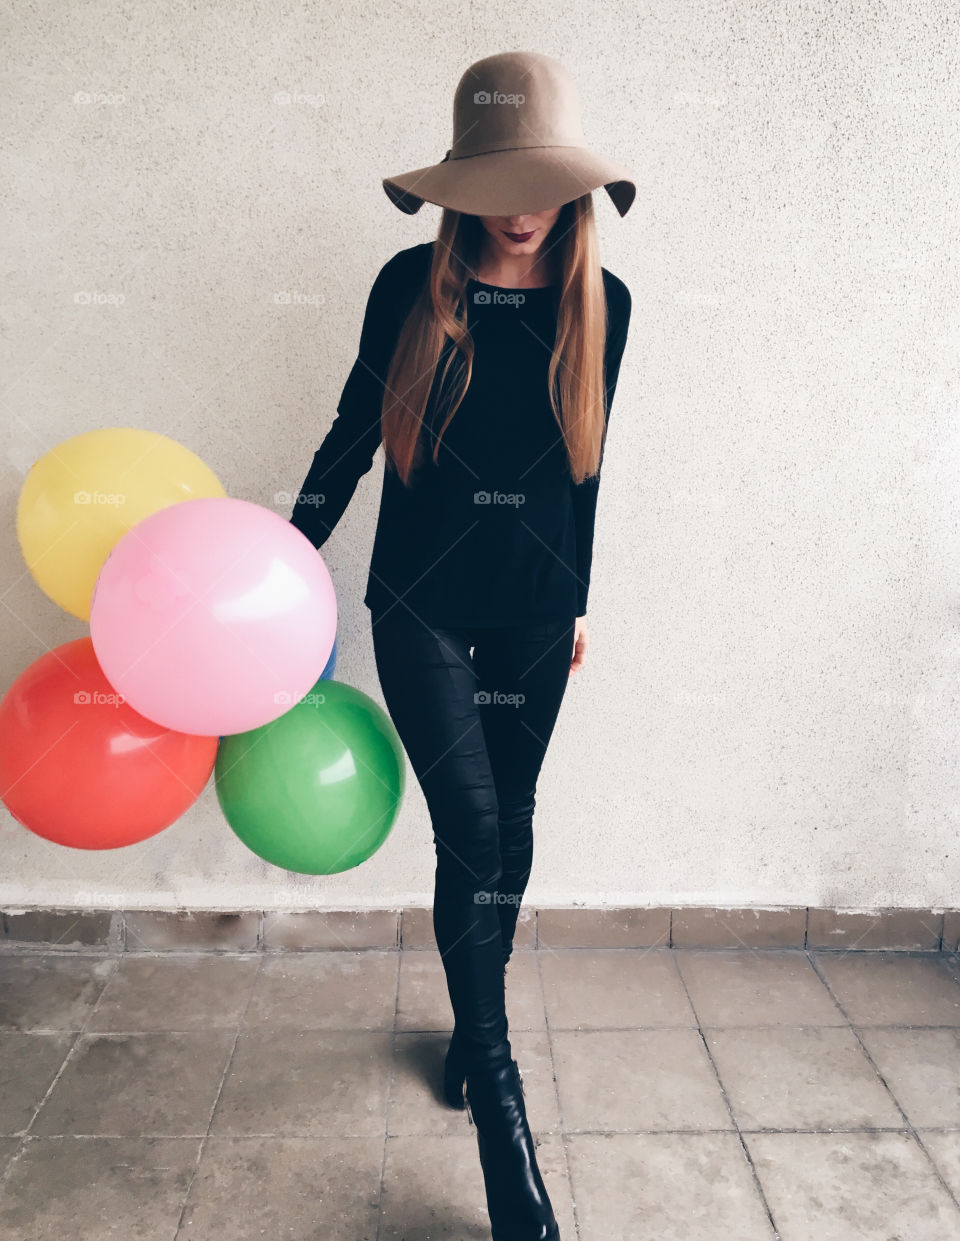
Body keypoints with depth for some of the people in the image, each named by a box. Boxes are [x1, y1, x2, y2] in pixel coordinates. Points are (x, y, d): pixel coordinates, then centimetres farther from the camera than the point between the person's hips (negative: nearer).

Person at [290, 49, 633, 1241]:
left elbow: (584, 465, 9)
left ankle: (473, 1019, 36)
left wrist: (578, 598, 13)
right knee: (470, 829, -6)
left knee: (506, 830, 11)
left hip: (533, 610, 3)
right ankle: (498, 1097, 9)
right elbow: (353, 429, 3)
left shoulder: (600, 303, 1)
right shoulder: (412, 285, -5)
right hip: (421, 599, -2)